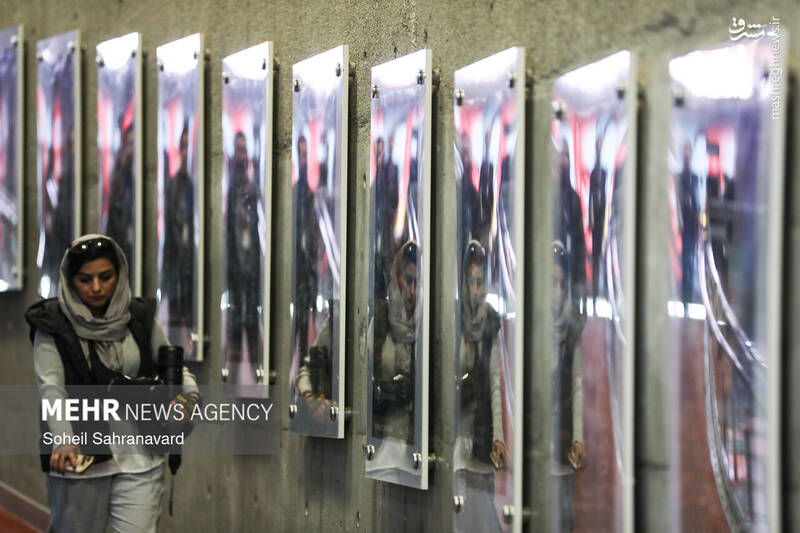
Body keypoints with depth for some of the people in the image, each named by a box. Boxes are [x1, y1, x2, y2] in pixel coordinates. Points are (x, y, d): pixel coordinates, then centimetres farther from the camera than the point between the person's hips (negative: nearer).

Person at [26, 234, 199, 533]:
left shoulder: (140, 319, 6)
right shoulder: (53, 325, -3)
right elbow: (50, 385, -14)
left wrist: (189, 394, -10)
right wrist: (63, 441, -31)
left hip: (140, 460, 2)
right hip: (79, 456, -1)